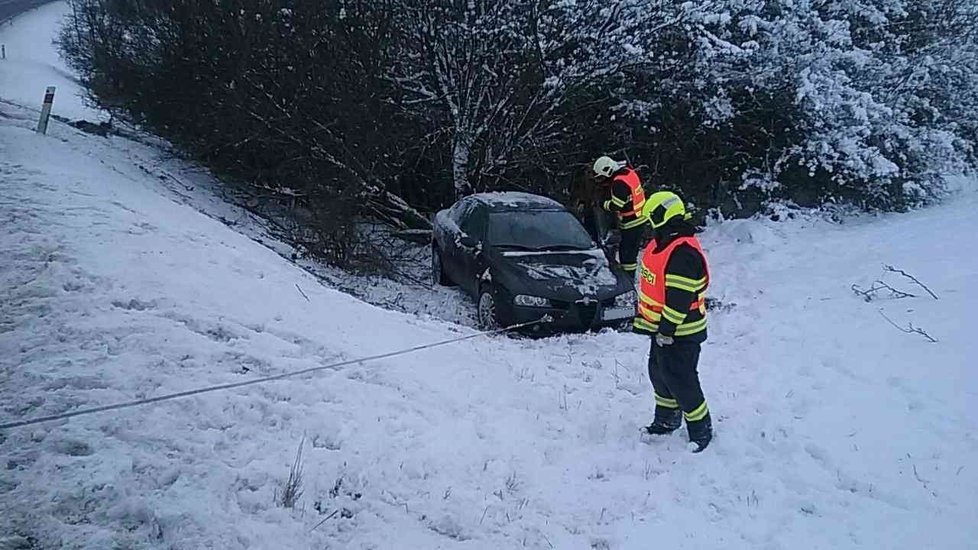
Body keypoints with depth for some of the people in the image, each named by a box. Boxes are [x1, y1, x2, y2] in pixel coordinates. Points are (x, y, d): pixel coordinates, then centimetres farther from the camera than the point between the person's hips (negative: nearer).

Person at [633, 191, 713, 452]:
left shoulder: (683, 252, -26)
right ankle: (666, 421, 37)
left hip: (680, 333, -10)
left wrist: (666, 330, -22)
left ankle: (701, 430, 13)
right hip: (663, 328, 10)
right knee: (659, 373, 20)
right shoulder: (663, 243, 7)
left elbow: (680, 297, -27)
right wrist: (643, 317, 22)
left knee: (680, 381, -3)